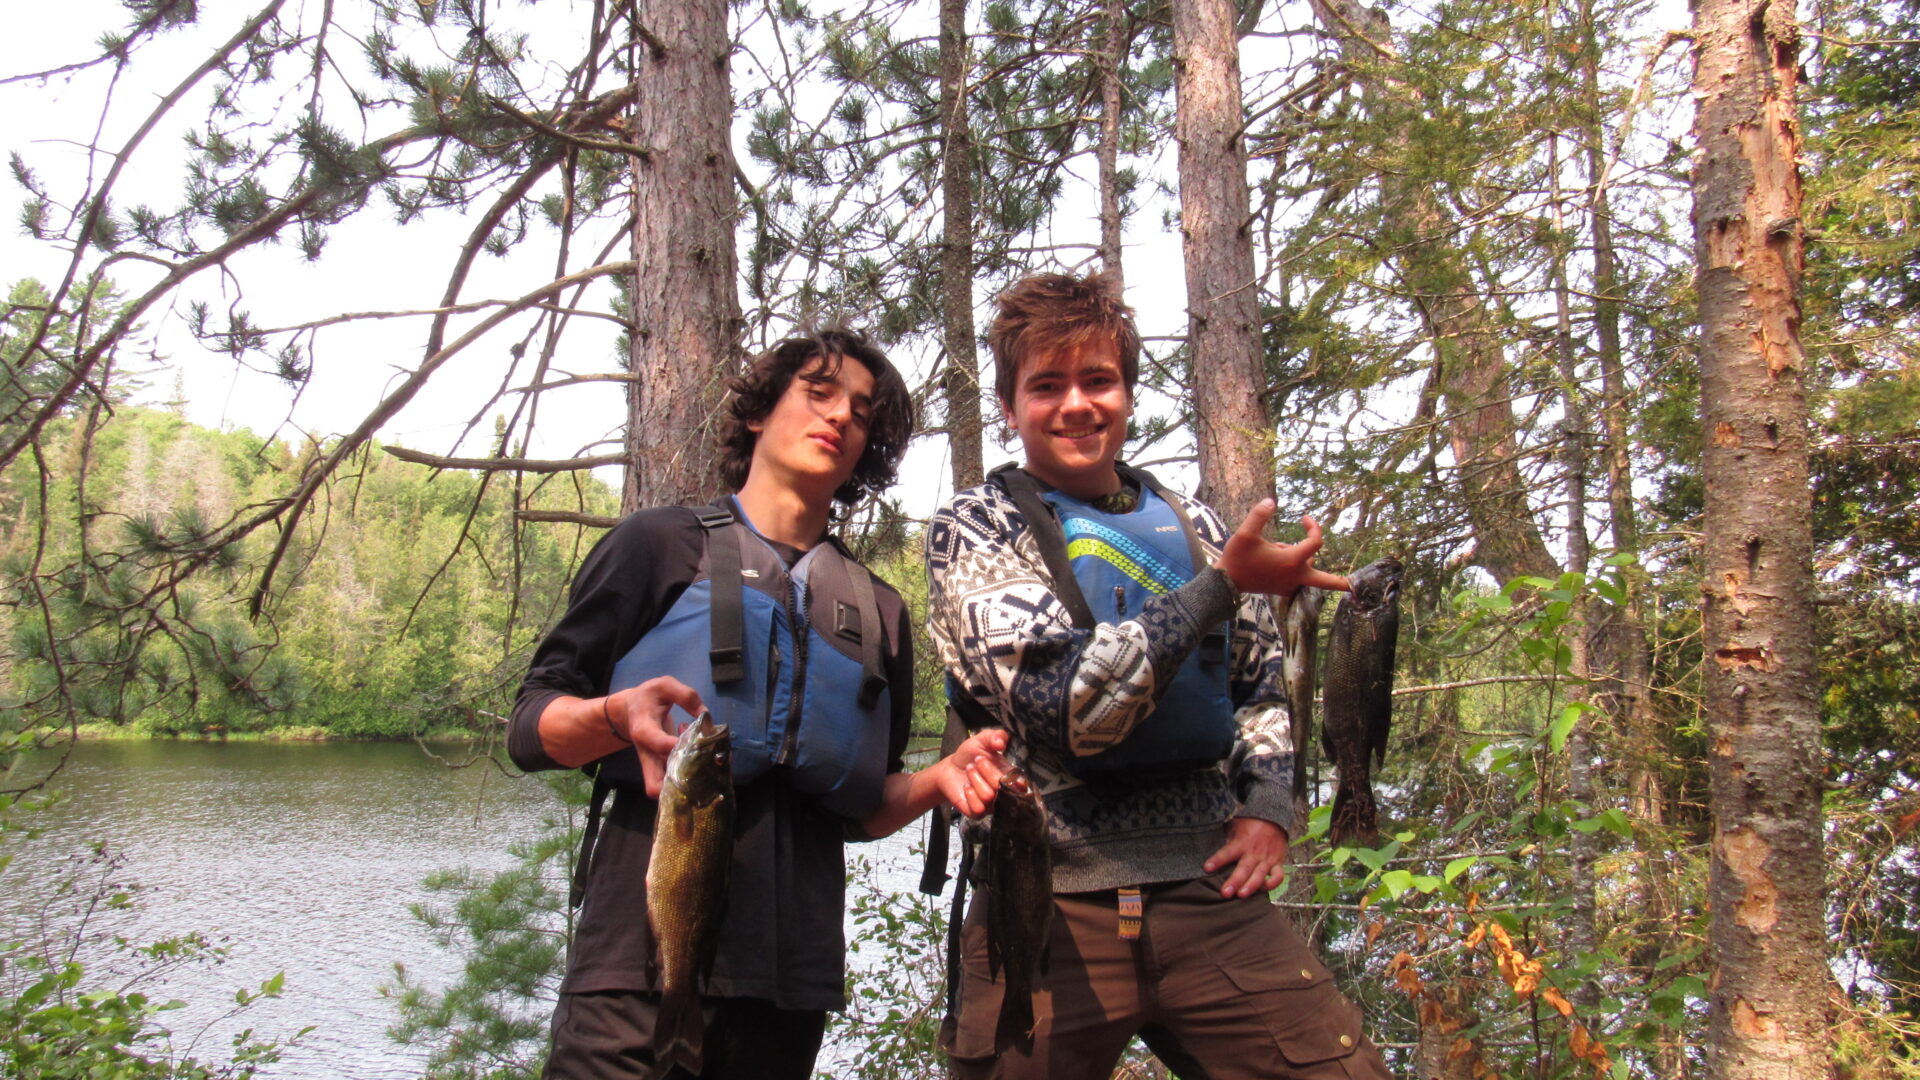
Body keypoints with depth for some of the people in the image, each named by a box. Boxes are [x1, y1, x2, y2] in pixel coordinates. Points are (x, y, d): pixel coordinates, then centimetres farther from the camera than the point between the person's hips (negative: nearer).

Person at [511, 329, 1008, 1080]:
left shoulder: (878, 610, 19)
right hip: (644, 954, -4)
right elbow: (530, 728, 2)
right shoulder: (661, 544, 7)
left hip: (792, 969, 4)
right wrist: (621, 717, -19)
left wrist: (935, 783, -1)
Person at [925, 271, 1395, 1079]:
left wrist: (1268, 806, 5)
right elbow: (1063, 706, -12)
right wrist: (1221, 585, -17)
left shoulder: (1191, 527, 15)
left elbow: (1261, 689, 24)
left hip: (1209, 891, 3)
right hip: (1047, 902, -3)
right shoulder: (974, 528, 1)